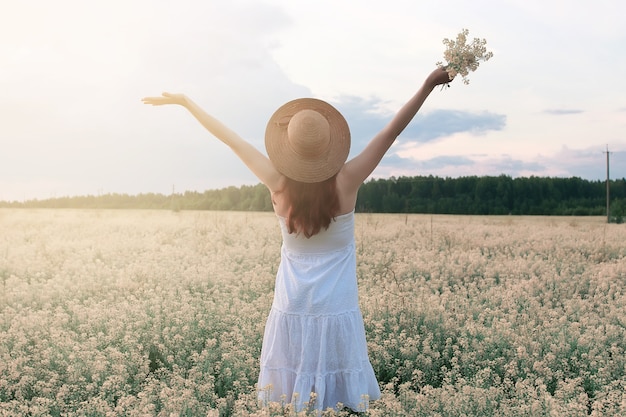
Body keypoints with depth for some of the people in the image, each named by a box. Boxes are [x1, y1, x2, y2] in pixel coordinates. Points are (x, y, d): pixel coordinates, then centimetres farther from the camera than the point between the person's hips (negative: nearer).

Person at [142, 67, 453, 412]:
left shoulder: (278, 183, -10)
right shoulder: (346, 183, -15)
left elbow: (228, 136, -1)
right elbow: (390, 131, -12)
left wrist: (183, 100, 9)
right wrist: (428, 85, -7)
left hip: (291, 313, 2)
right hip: (337, 315, -2)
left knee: (289, 404, 11)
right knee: (340, 402, 7)